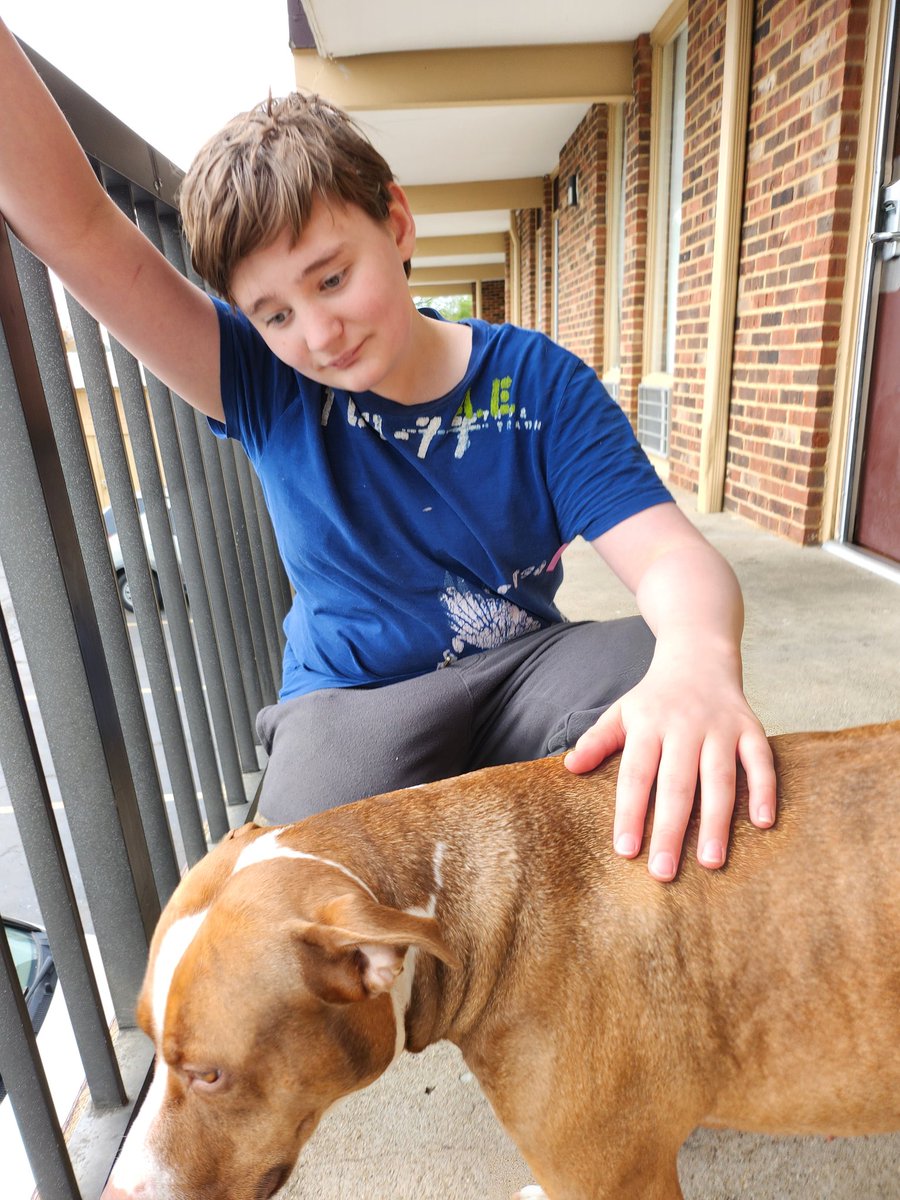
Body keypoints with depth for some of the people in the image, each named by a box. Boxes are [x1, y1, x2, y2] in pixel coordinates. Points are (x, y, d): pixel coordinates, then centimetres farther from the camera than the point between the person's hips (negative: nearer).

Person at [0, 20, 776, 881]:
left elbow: (673, 558, -15)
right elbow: (77, 228, -13)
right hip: (349, 697, 0)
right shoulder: (267, 390, -4)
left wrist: (698, 657, -38)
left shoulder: (537, 382, -5)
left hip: (524, 666, 2)